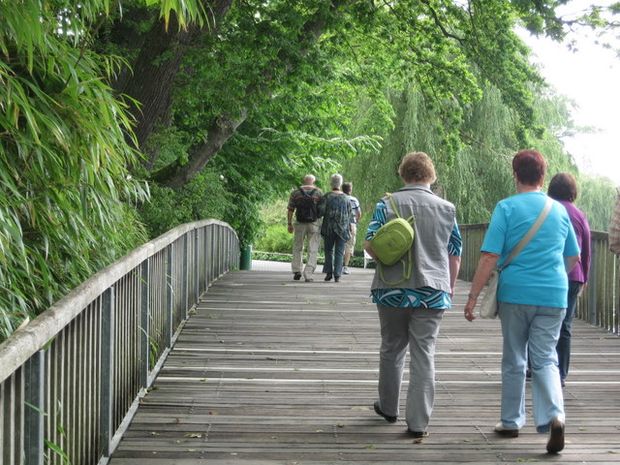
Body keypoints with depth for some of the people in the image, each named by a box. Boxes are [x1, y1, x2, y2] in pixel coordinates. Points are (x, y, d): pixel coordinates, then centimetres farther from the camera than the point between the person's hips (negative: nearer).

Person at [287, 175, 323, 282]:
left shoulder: (295, 192, 3)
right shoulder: (318, 192, 0)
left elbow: (290, 210, 1)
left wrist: (289, 224, 7)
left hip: (300, 224, 1)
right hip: (315, 224, -1)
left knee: (297, 248, 19)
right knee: (312, 250, 2)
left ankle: (297, 271, 11)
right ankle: (308, 275, -6)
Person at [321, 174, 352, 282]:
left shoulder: (327, 197, -4)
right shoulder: (346, 198, 5)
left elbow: (322, 211, -8)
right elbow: (349, 215, 8)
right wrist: (348, 229, 14)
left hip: (329, 227, -1)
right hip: (342, 228, 2)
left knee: (329, 250, 10)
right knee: (339, 252, 3)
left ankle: (329, 273, 5)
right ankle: (337, 275, -2)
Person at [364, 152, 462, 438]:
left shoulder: (387, 204, -2)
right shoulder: (447, 208, 3)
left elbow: (370, 245, -7)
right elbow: (455, 254, 8)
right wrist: (450, 286, 21)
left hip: (392, 290, 0)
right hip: (433, 292, 0)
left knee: (391, 349, 16)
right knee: (423, 355, 2)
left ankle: (388, 408, 30)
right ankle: (418, 423, 1)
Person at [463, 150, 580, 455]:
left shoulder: (507, 208, -5)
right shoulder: (559, 210, 8)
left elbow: (490, 257, -12)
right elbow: (573, 257, 18)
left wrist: (473, 297, -9)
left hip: (515, 293, -2)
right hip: (554, 296, 2)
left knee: (514, 360, 12)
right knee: (545, 359, 7)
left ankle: (511, 422, 22)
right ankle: (554, 415, -15)